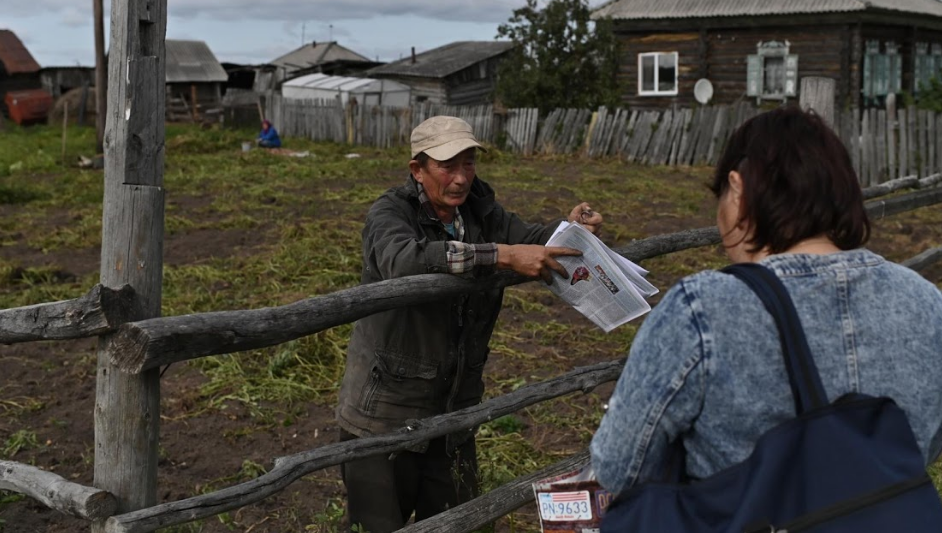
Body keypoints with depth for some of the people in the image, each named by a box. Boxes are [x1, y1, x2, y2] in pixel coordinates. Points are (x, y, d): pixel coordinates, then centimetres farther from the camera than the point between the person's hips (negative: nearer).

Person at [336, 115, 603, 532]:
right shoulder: (390, 214, -17)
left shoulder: (480, 211, 0)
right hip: (384, 415, -5)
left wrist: (570, 228, -17)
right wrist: (501, 256, -45)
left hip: (452, 412, 6)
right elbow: (405, 260, -38)